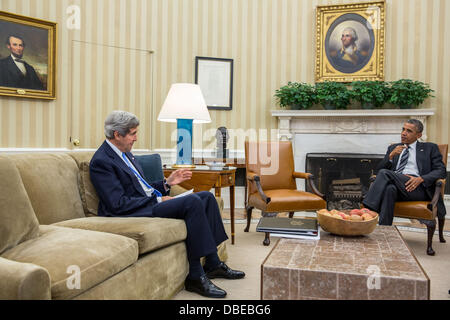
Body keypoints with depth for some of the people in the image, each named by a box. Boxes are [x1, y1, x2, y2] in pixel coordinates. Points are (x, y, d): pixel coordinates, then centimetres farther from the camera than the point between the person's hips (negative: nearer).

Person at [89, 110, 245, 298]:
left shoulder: (124, 153, 18)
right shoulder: (101, 161, -12)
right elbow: (118, 204, -19)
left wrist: (167, 183, 9)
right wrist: (159, 200, -15)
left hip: (152, 202, 10)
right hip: (137, 213, -10)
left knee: (207, 197, -1)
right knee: (193, 202, -26)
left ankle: (212, 264, 3)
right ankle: (195, 277, -20)